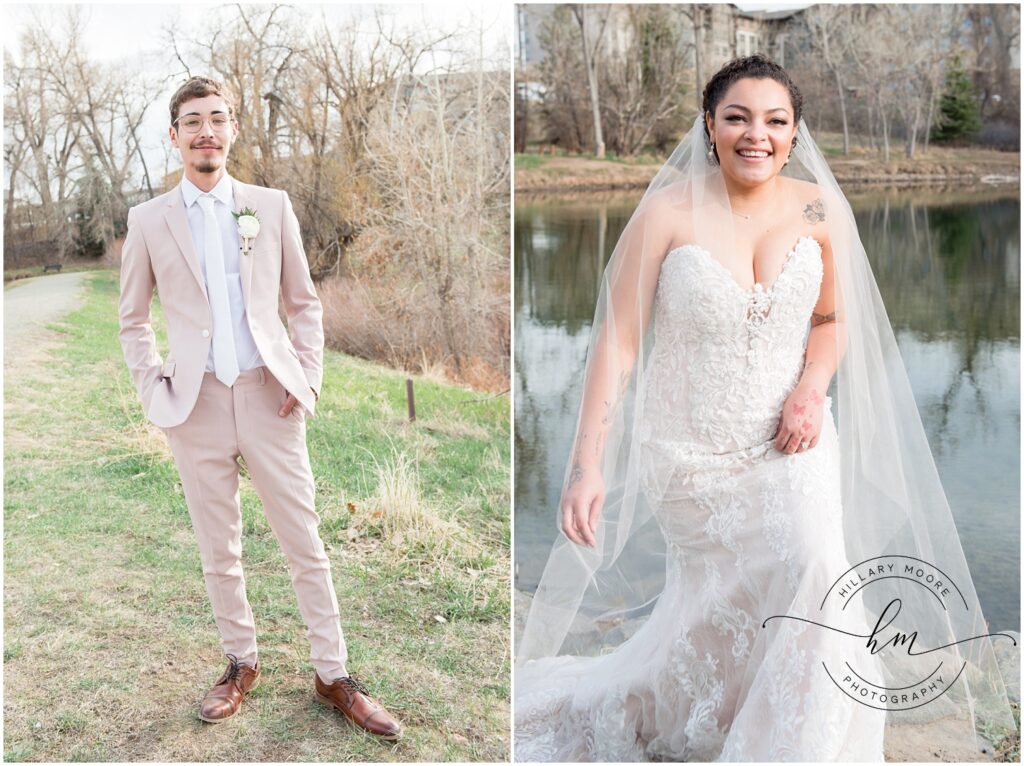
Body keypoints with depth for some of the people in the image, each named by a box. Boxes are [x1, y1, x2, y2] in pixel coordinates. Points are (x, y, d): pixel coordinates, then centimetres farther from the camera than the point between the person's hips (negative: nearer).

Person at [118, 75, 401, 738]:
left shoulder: (272, 206, 5)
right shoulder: (149, 221, 5)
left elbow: (304, 302, 10)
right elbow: (133, 319, 13)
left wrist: (309, 377, 0)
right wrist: (153, 388, 3)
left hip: (268, 397, 0)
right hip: (197, 404, 1)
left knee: (306, 544, 4)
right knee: (219, 552, 10)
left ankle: (335, 675, 15)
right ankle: (242, 664, 28)